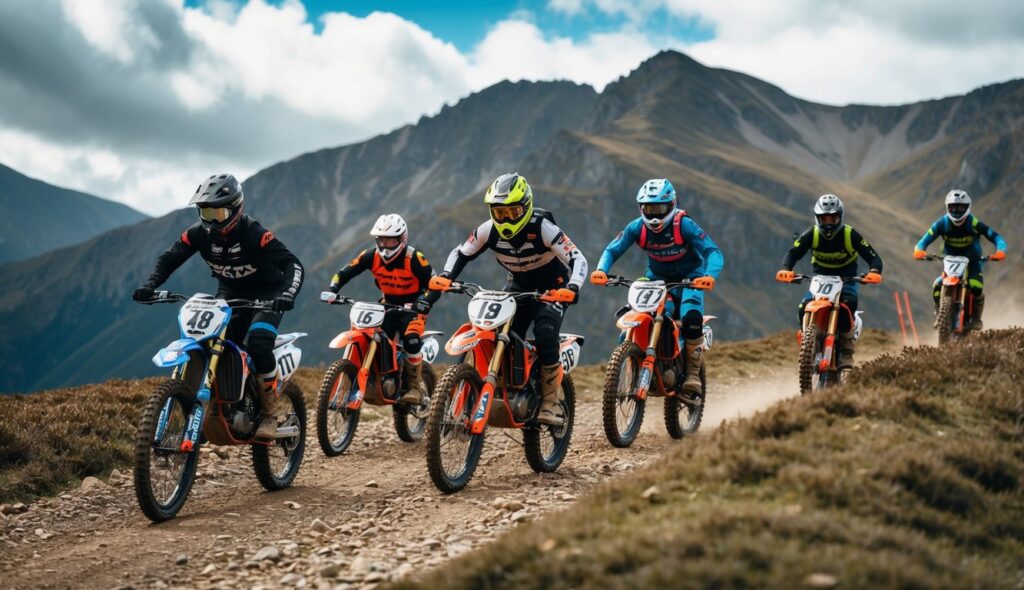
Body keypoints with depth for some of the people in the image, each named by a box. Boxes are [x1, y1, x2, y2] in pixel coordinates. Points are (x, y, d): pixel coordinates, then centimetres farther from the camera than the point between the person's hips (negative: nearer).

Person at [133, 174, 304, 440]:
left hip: (267, 293, -6)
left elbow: (292, 263, -31)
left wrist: (287, 293, -50)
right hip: (230, 294, 6)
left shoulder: (254, 233, -26)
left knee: (258, 344, -30)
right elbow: (169, 259, -4)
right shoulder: (199, 233, -11)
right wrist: (150, 285, -23)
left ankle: (270, 415, -17)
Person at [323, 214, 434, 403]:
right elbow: (344, 273, -5)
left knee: (411, 340, -29)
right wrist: (331, 291, -22)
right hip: (388, 304, 5)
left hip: (412, 306, -5)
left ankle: (415, 386, -12)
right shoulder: (371, 256, -10)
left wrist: (425, 302, -36)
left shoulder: (414, 258, -22)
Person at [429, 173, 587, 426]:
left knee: (545, 332, -29)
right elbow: (460, 253, 0)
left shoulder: (542, 228, -26)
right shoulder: (489, 230, -13)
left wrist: (572, 287, -49)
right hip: (518, 285, 5)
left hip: (552, 287, -5)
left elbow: (577, 258, -30)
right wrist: (444, 278, -18)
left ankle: (551, 401, -22)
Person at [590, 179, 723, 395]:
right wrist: (601, 270, -30)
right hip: (658, 278, 3)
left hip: (690, 277, -3)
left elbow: (713, 252, -27)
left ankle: (693, 373, -13)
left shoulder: (684, 225, -23)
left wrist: (710, 275, -48)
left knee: (691, 318, -29)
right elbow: (612, 250, -8)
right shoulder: (637, 227, -12)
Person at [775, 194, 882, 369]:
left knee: (846, 306, -34)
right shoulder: (811, 235, -12)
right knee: (803, 310, -23)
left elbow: (873, 257, -17)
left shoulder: (851, 235, -16)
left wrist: (874, 272, -40)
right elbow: (793, 253, -16)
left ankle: (847, 354, -23)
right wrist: (785, 269, -39)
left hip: (846, 278, -2)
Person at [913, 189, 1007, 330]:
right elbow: (926, 239, -16)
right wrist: (918, 250, -38)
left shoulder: (974, 223, -20)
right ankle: (940, 314, 6)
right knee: (938, 286, -21)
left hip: (972, 261, -2)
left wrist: (1000, 251, -43)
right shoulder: (942, 223, -12)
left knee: (976, 287, -27)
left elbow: (994, 237, -23)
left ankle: (976, 318, -1)